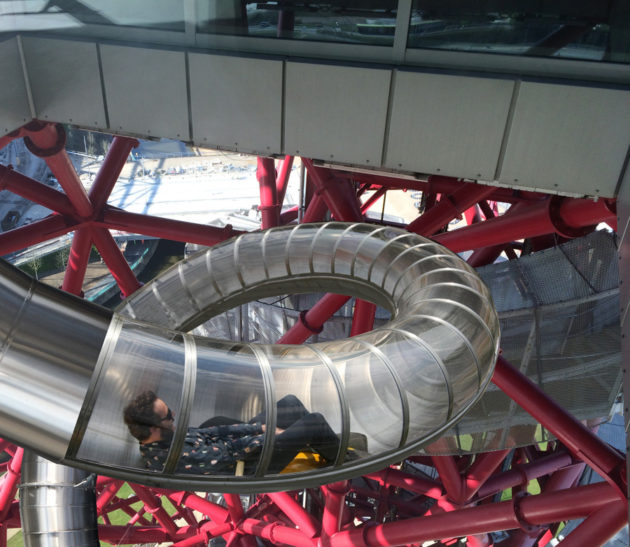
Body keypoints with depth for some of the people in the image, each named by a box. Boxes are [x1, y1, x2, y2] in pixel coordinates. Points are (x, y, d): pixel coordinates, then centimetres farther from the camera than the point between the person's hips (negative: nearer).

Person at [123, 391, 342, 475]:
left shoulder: (157, 442, -7)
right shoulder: (179, 459, -35)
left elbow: (201, 433, -5)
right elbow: (223, 453, -25)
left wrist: (259, 428, -7)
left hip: (233, 443, 9)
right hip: (249, 466, -9)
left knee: (291, 402, 9)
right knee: (315, 422, -9)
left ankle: (316, 447, 32)